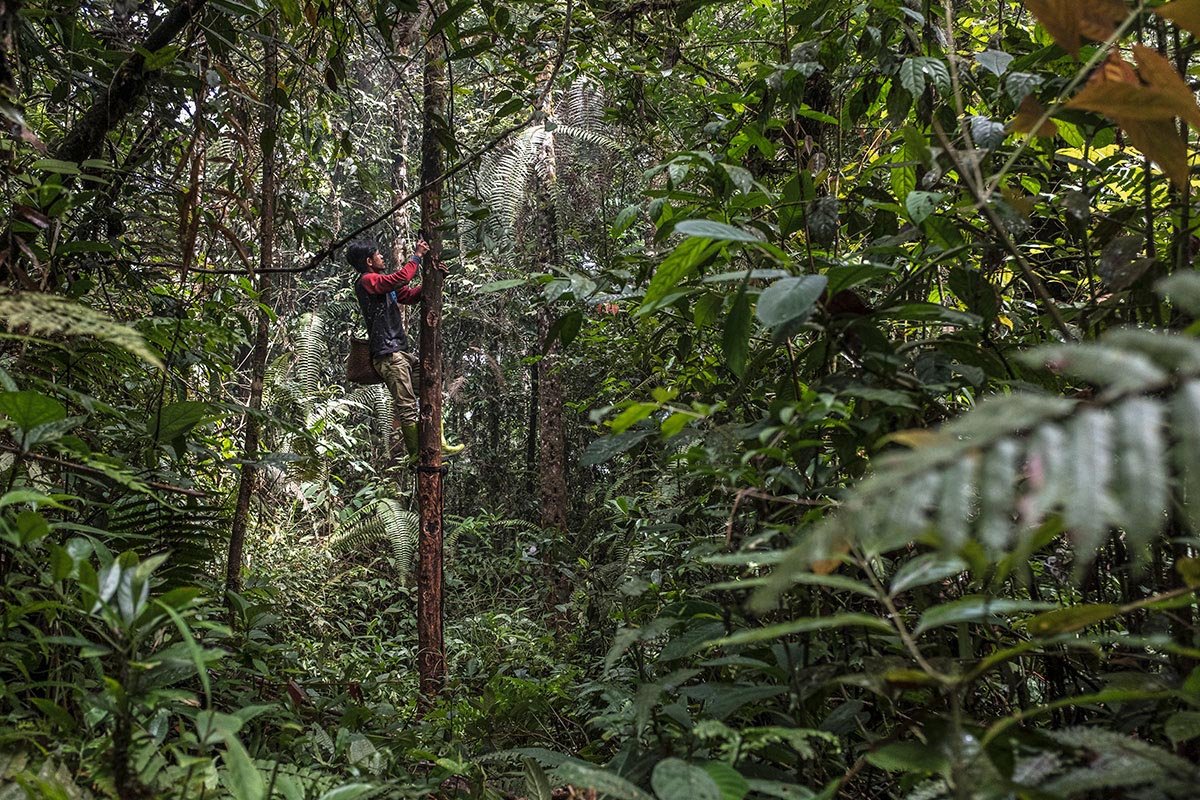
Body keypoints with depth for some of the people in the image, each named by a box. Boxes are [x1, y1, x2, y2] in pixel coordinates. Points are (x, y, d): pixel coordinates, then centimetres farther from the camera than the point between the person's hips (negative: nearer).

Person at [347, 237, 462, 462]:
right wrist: (417, 256, -9)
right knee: (407, 405, -11)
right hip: (388, 353, -10)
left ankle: (437, 443, 13)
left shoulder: (382, 282, 20)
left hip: (401, 351, 10)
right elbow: (400, 278, -22)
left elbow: (411, 295, 23)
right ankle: (417, 455, -9)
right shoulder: (366, 281, -8)